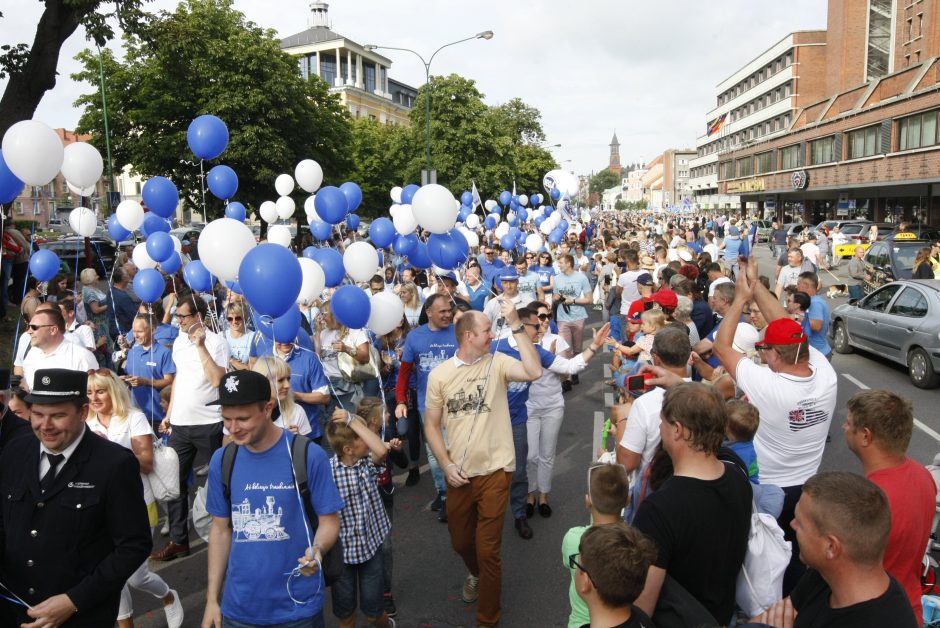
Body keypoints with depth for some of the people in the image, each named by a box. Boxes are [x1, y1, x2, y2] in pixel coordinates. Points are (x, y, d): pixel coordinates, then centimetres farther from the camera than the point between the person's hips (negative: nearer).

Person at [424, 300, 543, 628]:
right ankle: (475, 573, 58)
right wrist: (446, 465, -8)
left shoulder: (497, 363, -7)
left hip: (495, 472, -2)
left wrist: (515, 324, -25)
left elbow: (534, 371, -25)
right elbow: (432, 424, 2)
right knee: (460, 541, 23)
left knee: (488, 550, 2)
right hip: (459, 475, 3)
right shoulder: (439, 374, -4)